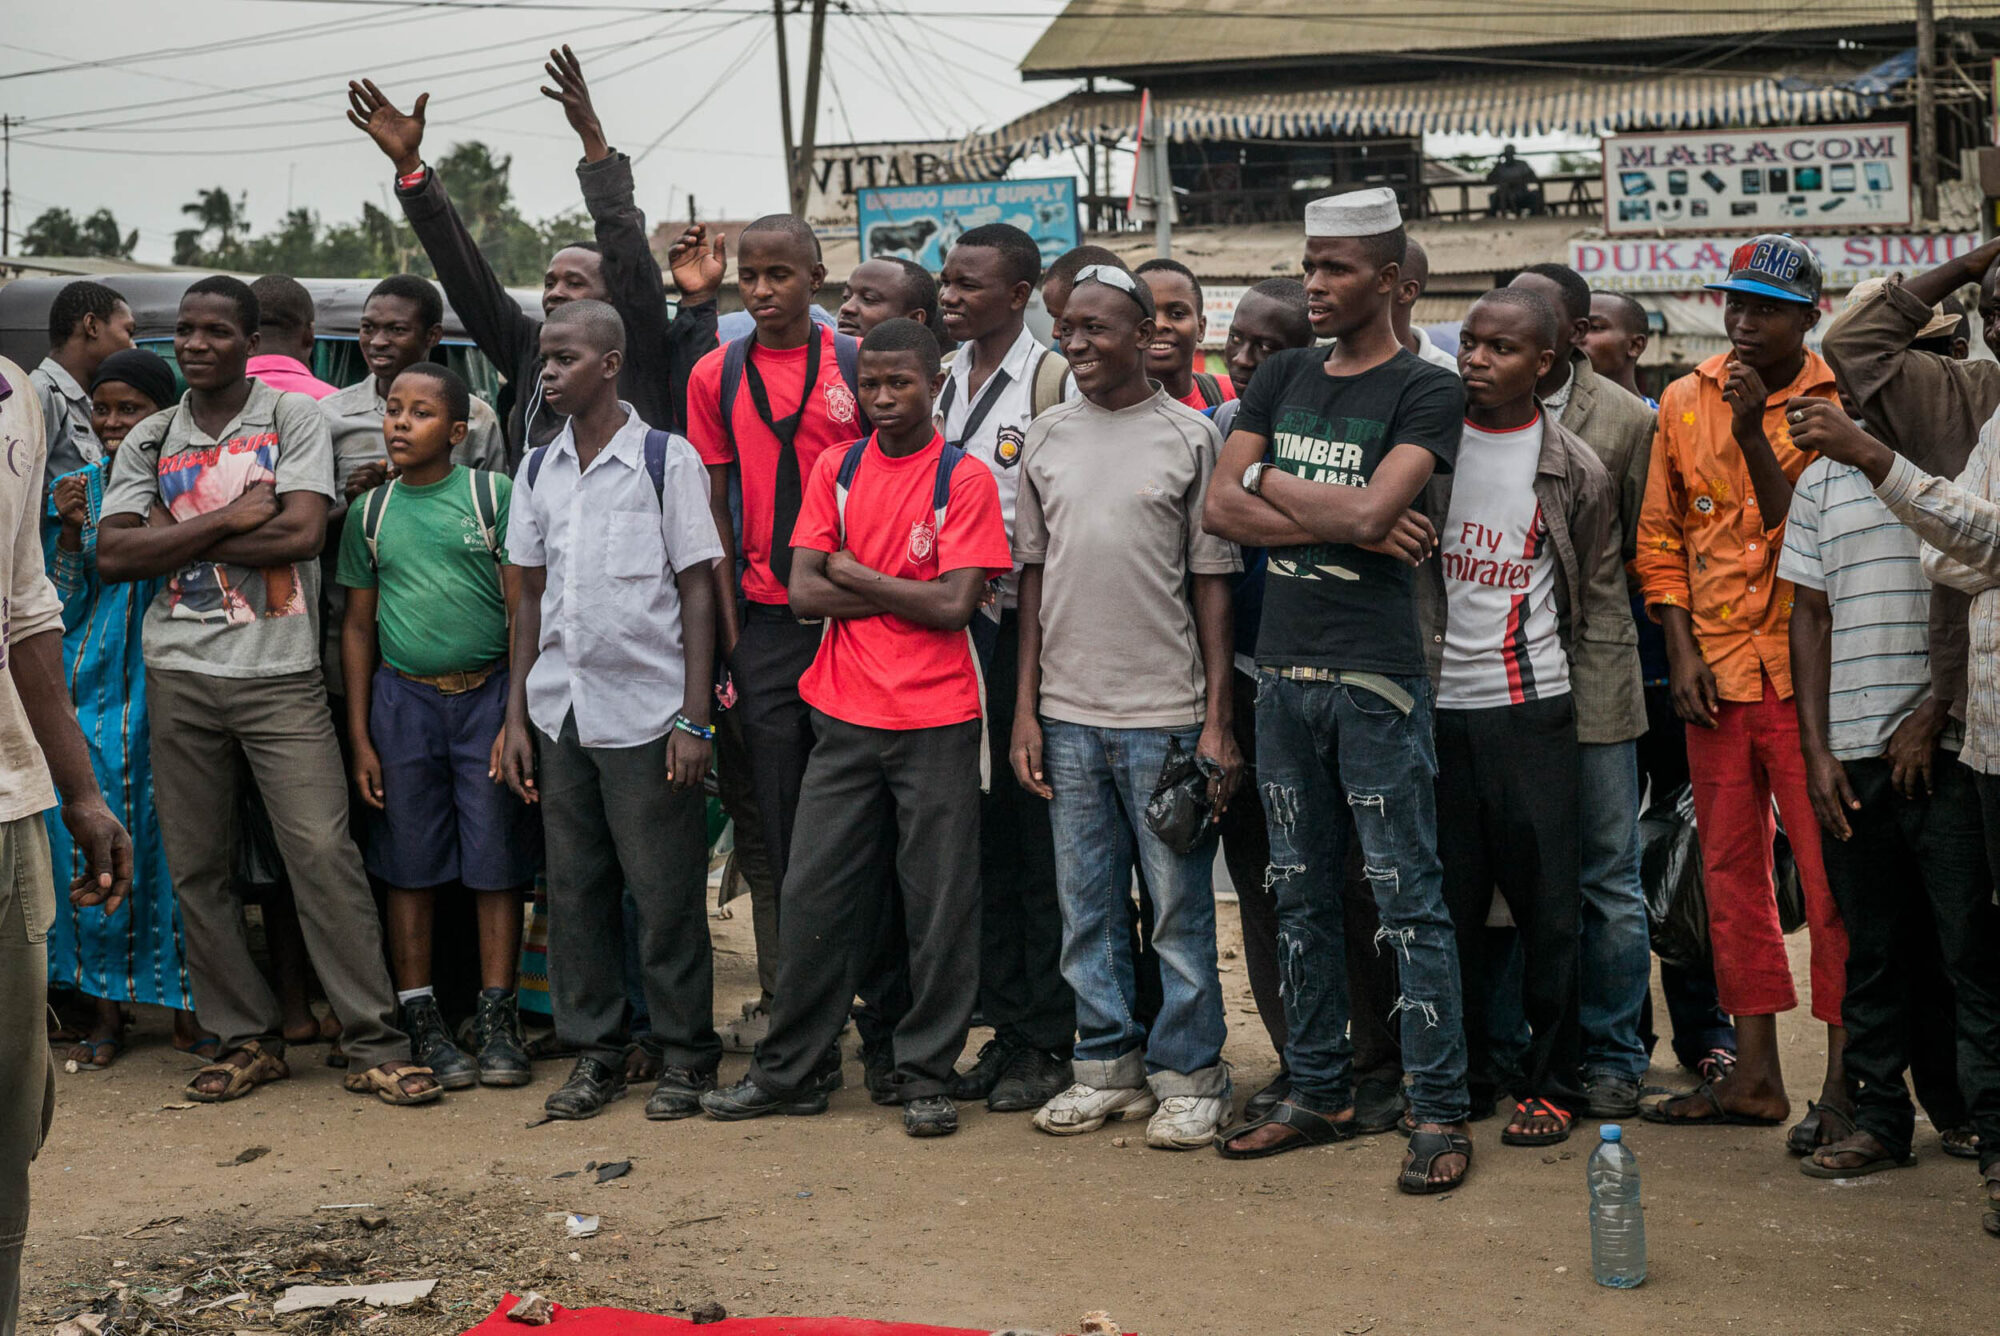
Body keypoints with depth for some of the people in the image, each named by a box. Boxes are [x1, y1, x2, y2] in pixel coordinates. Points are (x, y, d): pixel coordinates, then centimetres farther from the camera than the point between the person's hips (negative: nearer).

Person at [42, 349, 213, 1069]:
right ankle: (107, 1002, 11)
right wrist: (70, 530, -8)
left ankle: (185, 1002, 9)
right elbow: (64, 607, 6)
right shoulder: (73, 490, 9)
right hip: (90, 690, 2)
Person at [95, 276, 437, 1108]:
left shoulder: (293, 418, 3)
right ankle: (247, 1038, 17)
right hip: (179, 676, 4)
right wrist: (229, 518, -10)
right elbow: (113, 556, 0)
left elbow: (303, 532, -11)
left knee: (324, 855, -9)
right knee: (196, 866, 6)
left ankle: (374, 1045, -3)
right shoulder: (150, 441, 12)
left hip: (280, 673, -4)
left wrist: (175, 535, -6)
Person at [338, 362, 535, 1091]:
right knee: (410, 866, 4)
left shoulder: (493, 495, -1)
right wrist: (359, 736, 6)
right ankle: (421, 1023, 13)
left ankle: (497, 1021, 9)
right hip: (404, 699, 2)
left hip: (486, 694, -2)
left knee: (496, 862, 0)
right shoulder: (371, 512, 8)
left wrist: (518, 718, -8)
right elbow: (358, 626, 11)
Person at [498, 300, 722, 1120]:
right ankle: (594, 1052, 19)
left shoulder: (667, 459, -4)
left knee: (664, 891, -1)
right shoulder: (537, 472, 10)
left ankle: (685, 1056, 11)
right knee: (574, 887, 8)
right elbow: (530, 596, 14)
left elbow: (697, 592, -4)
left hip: (646, 709, -5)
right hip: (559, 711, 5)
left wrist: (694, 717, -10)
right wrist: (516, 716, 9)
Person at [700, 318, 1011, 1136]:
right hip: (845, 720, 4)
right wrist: (907, 593, -9)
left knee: (938, 905, 2)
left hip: (938, 723, -3)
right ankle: (788, 1070, 17)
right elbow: (803, 591, 0)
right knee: (813, 895, 6)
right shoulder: (835, 470, 8)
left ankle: (926, 1076, 14)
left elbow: (957, 604, -13)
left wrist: (853, 574, -6)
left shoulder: (965, 479, -4)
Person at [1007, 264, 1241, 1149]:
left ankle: (1188, 1076, 13)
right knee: (1086, 906, 9)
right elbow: (1033, 577, 12)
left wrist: (1218, 721, -6)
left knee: (1180, 902, 2)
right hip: (1067, 711, 4)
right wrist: (1025, 710, 7)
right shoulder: (1045, 438, 9)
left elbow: (1211, 581, -1)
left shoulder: (1191, 437, -1)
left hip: (1166, 711, -3)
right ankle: (1106, 1065, 21)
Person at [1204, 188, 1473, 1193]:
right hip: (1283, 669, 6)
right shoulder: (1281, 379, 13)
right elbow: (1222, 509, 2)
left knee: (1408, 897, -3)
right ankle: (1318, 1092, 22)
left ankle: (1438, 1111, 3)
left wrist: (1271, 482, -3)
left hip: (1375, 676, -6)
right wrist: (1345, 525, -9)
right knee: (1301, 893, 12)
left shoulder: (1426, 392, -4)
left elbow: (1370, 510, -19)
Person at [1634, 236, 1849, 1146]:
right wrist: (1682, 652, 3)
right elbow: (1660, 535, 12)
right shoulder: (1685, 402, 9)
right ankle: (1755, 1072, 19)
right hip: (1716, 676, 5)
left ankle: (1843, 1081, 2)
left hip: (1807, 669, -4)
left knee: (1831, 875, -4)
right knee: (1730, 874, 10)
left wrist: (1754, 433, -18)